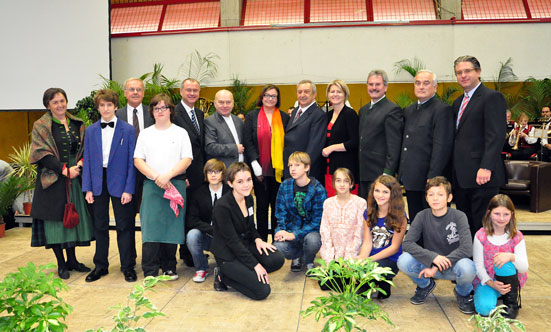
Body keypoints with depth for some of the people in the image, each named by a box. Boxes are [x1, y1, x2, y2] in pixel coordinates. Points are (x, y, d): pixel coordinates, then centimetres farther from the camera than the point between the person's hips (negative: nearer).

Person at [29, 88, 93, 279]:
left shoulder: (77, 124, 11)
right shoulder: (41, 126, -1)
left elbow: (84, 148, 11)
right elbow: (42, 154, -10)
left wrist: (80, 163, -9)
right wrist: (65, 170, -17)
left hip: (75, 177, 4)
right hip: (53, 180, -4)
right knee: (57, 218, 1)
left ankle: (72, 259, 20)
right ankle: (61, 264, 11)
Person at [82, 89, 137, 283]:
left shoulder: (128, 130, -3)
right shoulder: (90, 131, 7)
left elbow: (132, 161, -5)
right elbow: (87, 161, 7)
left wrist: (129, 189, -10)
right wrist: (87, 188, 0)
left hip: (119, 183, -3)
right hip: (98, 183, 3)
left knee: (124, 226, 3)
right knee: (100, 226, 12)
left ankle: (128, 266, 16)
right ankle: (100, 266, 25)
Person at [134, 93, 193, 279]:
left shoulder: (180, 133, 7)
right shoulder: (145, 133, 12)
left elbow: (187, 160, -1)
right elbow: (138, 160, 5)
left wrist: (167, 175, -13)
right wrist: (155, 176, -9)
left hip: (176, 184, -1)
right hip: (151, 185, 1)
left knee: (172, 226, 2)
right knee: (150, 226, -6)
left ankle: (169, 267, 15)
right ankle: (150, 272, 0)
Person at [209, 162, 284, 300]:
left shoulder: (249, 199, 2)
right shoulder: (222, 207, -22)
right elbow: (232, 241, -21)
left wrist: (258, 239, -8)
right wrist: (255, 265, -21)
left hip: (246, 245, 7)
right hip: (228, 255, -7)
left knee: (277, 259, -17)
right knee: (263, 291, -17)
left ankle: (245, 273, 1)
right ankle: (223, 276, 2)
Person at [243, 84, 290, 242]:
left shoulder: (284, 117, 9)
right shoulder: (252, 116, 6)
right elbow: (247, 142, 1)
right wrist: (255, 163, -9)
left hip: (279, 170, 1)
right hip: (260, 169, -1)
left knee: (277, 205, 5)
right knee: (262, 205, 5)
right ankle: (262, 241, 14)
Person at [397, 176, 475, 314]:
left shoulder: (459, 216, -13)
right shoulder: (422, 216, -7)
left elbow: (466, 248, -24)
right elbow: (407, 243, -16)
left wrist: (437, 267, -26)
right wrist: (433, 257, -30)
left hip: (453, 264, -2)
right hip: (429, 265, 2)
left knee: (467, 268, -36)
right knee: (403, 261, -26)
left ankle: (463, 292, 3)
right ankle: (425, 285, 9)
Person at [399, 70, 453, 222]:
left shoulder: (442, 109, -9)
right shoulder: (409, 110, 16)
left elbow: (442, 146, -16)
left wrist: (433, 177, -20)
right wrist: (401, 172, 13)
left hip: (428, 180, -7)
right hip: (411, 180, 7)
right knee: (414, 221, 15)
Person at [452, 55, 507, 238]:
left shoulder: (492, 97, -5)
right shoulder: (458, 102, 20)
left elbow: (496, 135, -15)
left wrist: (486, 167, -24)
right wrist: (452, 171, 11)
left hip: (482, 175, -8)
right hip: (461, 176, 8)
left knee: (483, 226, -2)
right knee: (465, 225, 12)